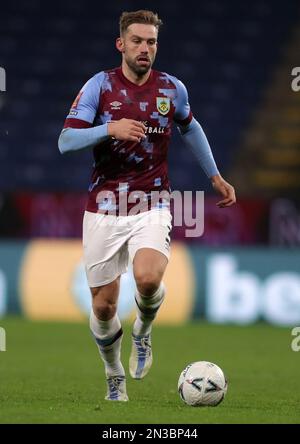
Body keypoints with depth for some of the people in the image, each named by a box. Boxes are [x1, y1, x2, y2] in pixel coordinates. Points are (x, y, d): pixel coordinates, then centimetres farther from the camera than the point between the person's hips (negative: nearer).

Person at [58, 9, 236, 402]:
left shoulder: (172, 89, 3)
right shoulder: (100, 85, -5)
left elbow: (189, 127, 24)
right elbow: (65, 141, -12)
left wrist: (215, 176, 25)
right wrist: (110, 128, -28)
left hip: (152, 207, 0)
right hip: (104, 210, 0)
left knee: (148, 278, -28)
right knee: (103, 305, 4)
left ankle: (143, 332, 6)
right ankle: (115, 377, 31)